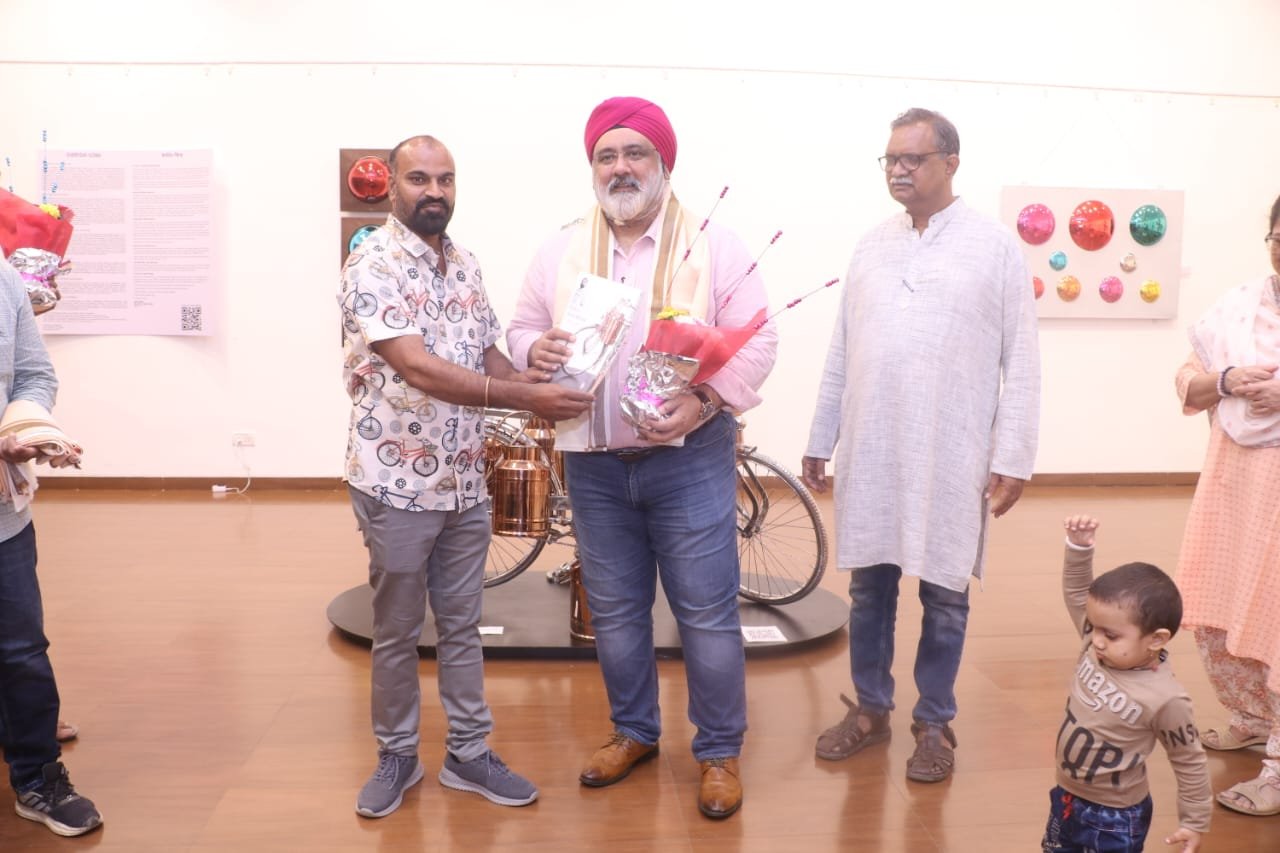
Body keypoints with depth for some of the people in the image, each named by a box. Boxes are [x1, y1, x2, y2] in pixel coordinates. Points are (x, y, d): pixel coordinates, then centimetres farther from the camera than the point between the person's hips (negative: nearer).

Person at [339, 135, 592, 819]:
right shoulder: (372, 264, -14)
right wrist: (526, 397, -27)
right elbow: (419, 369, -24)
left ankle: (468, 754, 29)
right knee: (397, 632, 11)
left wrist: (543, 391, -7)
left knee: (462, 626, 15)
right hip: (397, 484, -5)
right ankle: (397, 757, 30)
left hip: (466, 484, 6)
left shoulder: (465, 264, 8)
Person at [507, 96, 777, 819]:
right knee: (614, 611, 15)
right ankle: (635, 732, 36)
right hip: (594, 464, 4)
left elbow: (756, 342, -7)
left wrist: (704, 402, -21)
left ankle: (720, 752, 21)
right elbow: (522, 326, 12)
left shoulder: (715, 245, -4)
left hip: (688, 458, -3)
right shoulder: (562, 251, 7)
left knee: (708, 614, 3)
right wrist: (536, 349, -11)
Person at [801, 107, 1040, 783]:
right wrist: (820, 441, 10)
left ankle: (934, 722, 24)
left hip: (951, 457, -3)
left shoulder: (995, 247, -1)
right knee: (868, 587, 11)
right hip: (869, 452, 3)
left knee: (943, 595, 7)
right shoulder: (871, 245, 10)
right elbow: (840, 353, 11)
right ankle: (870, 708, 28)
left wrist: (1012, 459, -8)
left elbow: (1021, 363, -3)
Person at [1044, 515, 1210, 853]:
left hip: (1116, 816, -6)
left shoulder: (1165, 699, -26)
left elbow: (1190, 762, -13)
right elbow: (1076, 593, -4)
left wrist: (1195, 822, -6)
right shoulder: (1098, 647, -12)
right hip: (1066, 796, 7)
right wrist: (1079, 546, -18)